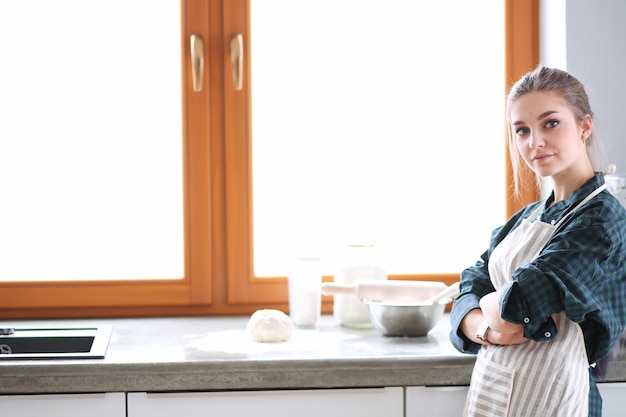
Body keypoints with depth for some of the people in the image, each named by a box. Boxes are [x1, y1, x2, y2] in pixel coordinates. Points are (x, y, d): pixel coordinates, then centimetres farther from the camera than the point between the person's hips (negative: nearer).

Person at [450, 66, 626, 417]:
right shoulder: (527, 218, 9)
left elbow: (524, 299, -25)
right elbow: (471, 290, 5)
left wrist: (490, 304, -4)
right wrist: (484, 327, -15)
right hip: (491, 388, 7)